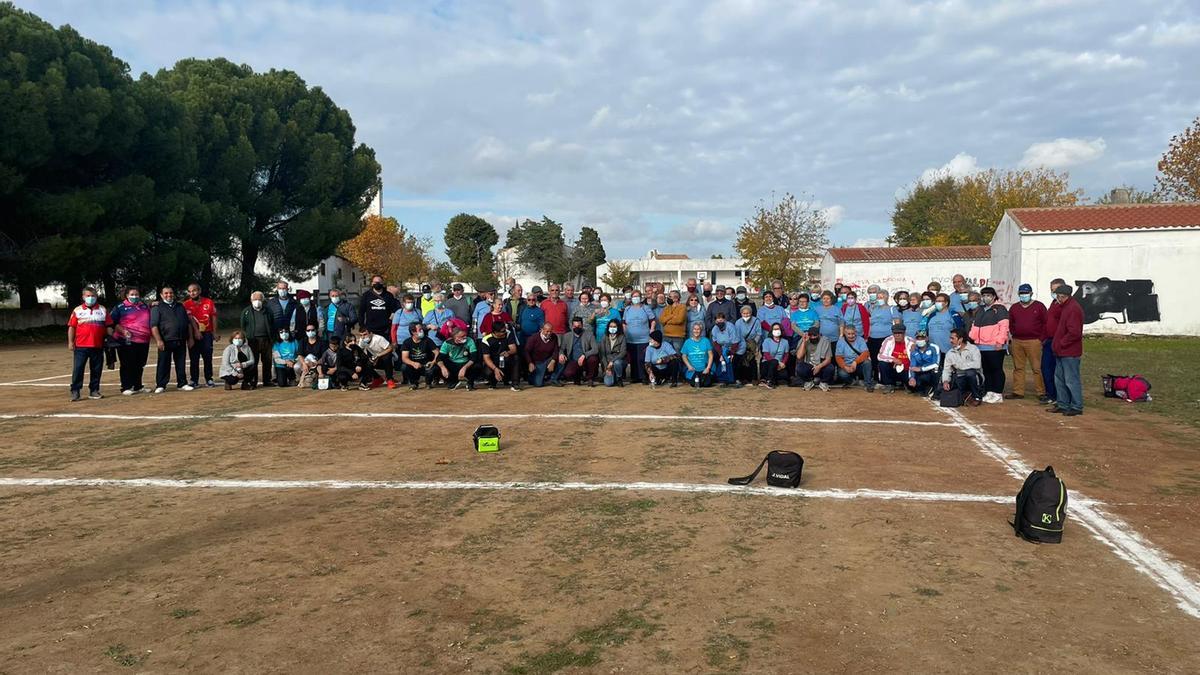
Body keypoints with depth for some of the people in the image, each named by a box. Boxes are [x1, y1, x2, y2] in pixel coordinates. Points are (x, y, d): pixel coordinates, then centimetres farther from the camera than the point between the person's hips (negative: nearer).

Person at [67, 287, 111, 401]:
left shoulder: (103, 310, 9)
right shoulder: (77, 310, 5)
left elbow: (108, 326, 9)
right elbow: (71, 327, 4)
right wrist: (70, 342, -3)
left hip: (98, 346, 2)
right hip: (81, 346, -2)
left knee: (96, 369, 6)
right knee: (77, 369, -4)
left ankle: (94, 391, 15)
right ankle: (75, 391, 1)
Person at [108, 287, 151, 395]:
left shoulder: (145, 306, 19)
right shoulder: (120, 307, 2)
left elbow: (150, 320, 34)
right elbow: (112, 322, -2)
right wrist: (122, 331, -15)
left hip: (144, 341, 5)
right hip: (128, 341, -5)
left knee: (140, 366, 11)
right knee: (127, 365, -3)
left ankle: (138, 386, 21)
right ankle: (126, 388, 2)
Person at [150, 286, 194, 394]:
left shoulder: (180, 307, 18)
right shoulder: (157, 308, 2)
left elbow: (188, 323, 20)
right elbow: (154, 325, -7)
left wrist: (190, 338, 12)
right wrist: (158, 340, -15)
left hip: (181, 341, 4)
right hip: (166, 342, -4)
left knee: (181, 364, 8)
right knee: (163, 364, -2)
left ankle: (182, 383, 14)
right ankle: (160, 385, 4)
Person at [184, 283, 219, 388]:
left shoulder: (209, 302, 2)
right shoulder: (186, 304, -1)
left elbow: (213, 317, 5)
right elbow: (190, 319, -9)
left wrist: (215, 333, 3)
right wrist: (196, 331, -18)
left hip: (207, 333, 1)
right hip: (194, 335, -1)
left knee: (208, 358, 3)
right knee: (194, 359, 3)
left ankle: (209, 380, 10)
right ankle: (194, 381, 8)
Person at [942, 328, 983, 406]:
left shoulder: (973, 349, -4)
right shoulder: (950, 353, 10)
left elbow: (977, 364, -22)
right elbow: (946, 369, 3)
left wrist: (960, 365, -17)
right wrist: (945, 381, -17)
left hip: (975, 378, -3)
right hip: (959, 379, 4)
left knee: (970, 372, -36)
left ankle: (977, 396, -13)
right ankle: (966, 395, 1)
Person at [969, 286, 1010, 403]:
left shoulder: (1000, 309, -4)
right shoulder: (980, 310, 20)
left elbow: (1004, 326, -12)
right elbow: (975, 326, 25)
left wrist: (1000, 341, -17)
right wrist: (971, 338, 13)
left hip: (995, 347, -7)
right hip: (981, 346, 7)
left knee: (997, 369, -1)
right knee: (986, 370, 11)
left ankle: (998, 393, 4)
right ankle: (989, 392, 18)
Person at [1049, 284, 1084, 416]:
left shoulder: (1073, 309, -18)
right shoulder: (1065, 307, 15)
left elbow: (1074, 332, -25)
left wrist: (1062, 343, -15)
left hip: (1070, 353, -11)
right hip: (1061, 352, 11)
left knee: (1071, 380, -4)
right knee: (1059, 379, 15)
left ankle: (1077, 407, 4)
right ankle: (1062, 404, 24)